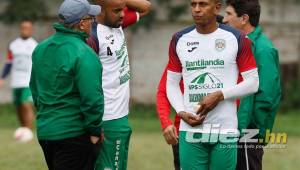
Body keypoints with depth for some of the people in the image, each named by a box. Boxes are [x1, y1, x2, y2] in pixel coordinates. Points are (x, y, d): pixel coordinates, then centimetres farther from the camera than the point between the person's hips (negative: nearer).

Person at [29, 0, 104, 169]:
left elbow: (35, 88, 18)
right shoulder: (83, 54, -18)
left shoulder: (40, 49, 8)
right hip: (73, 135, -8)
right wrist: (95, 131, -10)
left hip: (44, 131, 8)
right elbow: (92, 98, -21)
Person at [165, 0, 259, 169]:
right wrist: (182, 112, -3)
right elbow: (172, 83, 14)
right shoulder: (180, 40, 9)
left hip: (225, 130, -2)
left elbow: (253, 83, 1)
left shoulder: (237, 39, 1)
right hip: (190, 130, 2)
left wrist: (220, 95, -11)